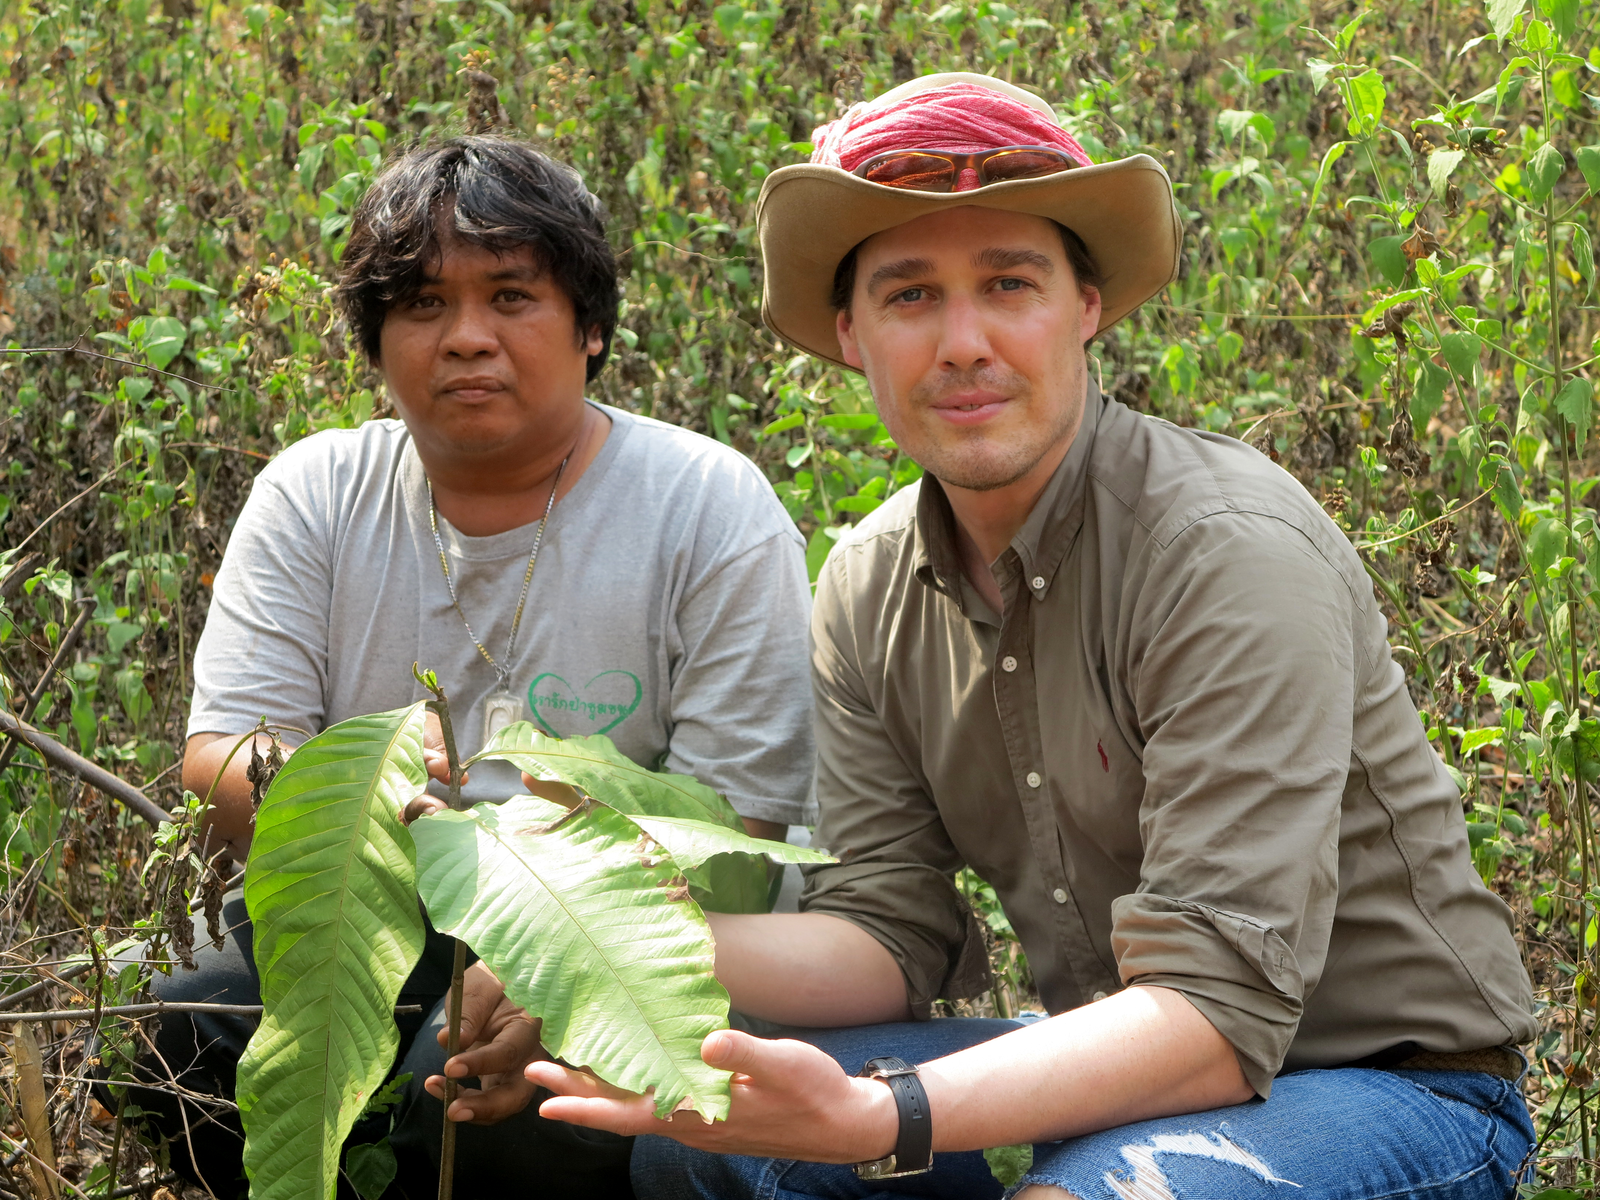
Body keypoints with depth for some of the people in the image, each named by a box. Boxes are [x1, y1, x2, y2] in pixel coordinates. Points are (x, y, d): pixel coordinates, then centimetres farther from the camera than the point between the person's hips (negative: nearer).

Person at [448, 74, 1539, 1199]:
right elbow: (891, 934, 0)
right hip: (1116, 1063, 6)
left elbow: (1217, 1007, -28)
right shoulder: (871, 585, 1)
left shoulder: (1232, 554, -23)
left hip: (1396, 1078, -6)